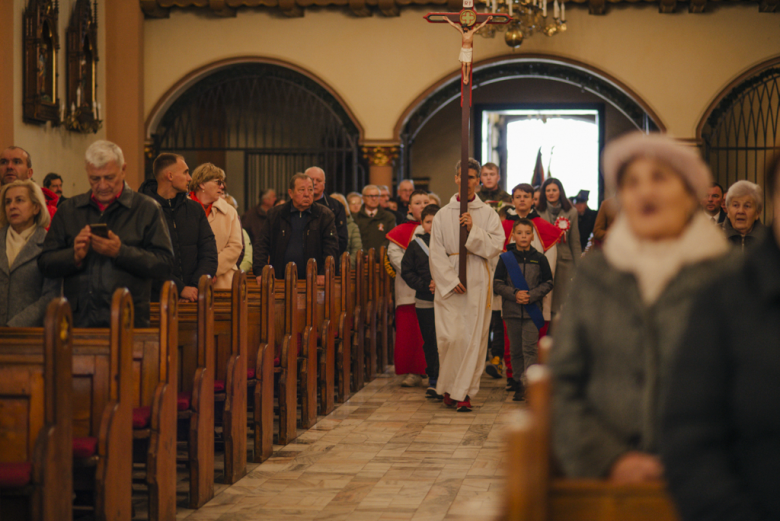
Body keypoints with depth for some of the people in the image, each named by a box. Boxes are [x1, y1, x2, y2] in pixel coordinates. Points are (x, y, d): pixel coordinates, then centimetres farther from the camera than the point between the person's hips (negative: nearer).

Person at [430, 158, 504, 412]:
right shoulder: (442, 215, 7)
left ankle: (463, 391, 5)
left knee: (474, 337, -2)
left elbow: (496, 246, -3)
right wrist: (451, 280, -10)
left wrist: (474, 229, -14)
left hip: (478, 283, 0)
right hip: (449, 283, 0)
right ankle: (449, 385, 11)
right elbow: (436, 253, 2)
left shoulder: (488, 214, 8)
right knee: (451, 337, -9)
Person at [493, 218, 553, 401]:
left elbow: (548, 283, 5)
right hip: (511, 311, 1)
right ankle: (519, 385, 15)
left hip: (532, 311, -1)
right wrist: (514, 294, -13)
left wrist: (531, 295, -11)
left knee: (530, 348, -8)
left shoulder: (539, 259, 3)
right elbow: (497, 284, 2)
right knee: (515, 350, 7)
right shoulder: (505, 258, 4)